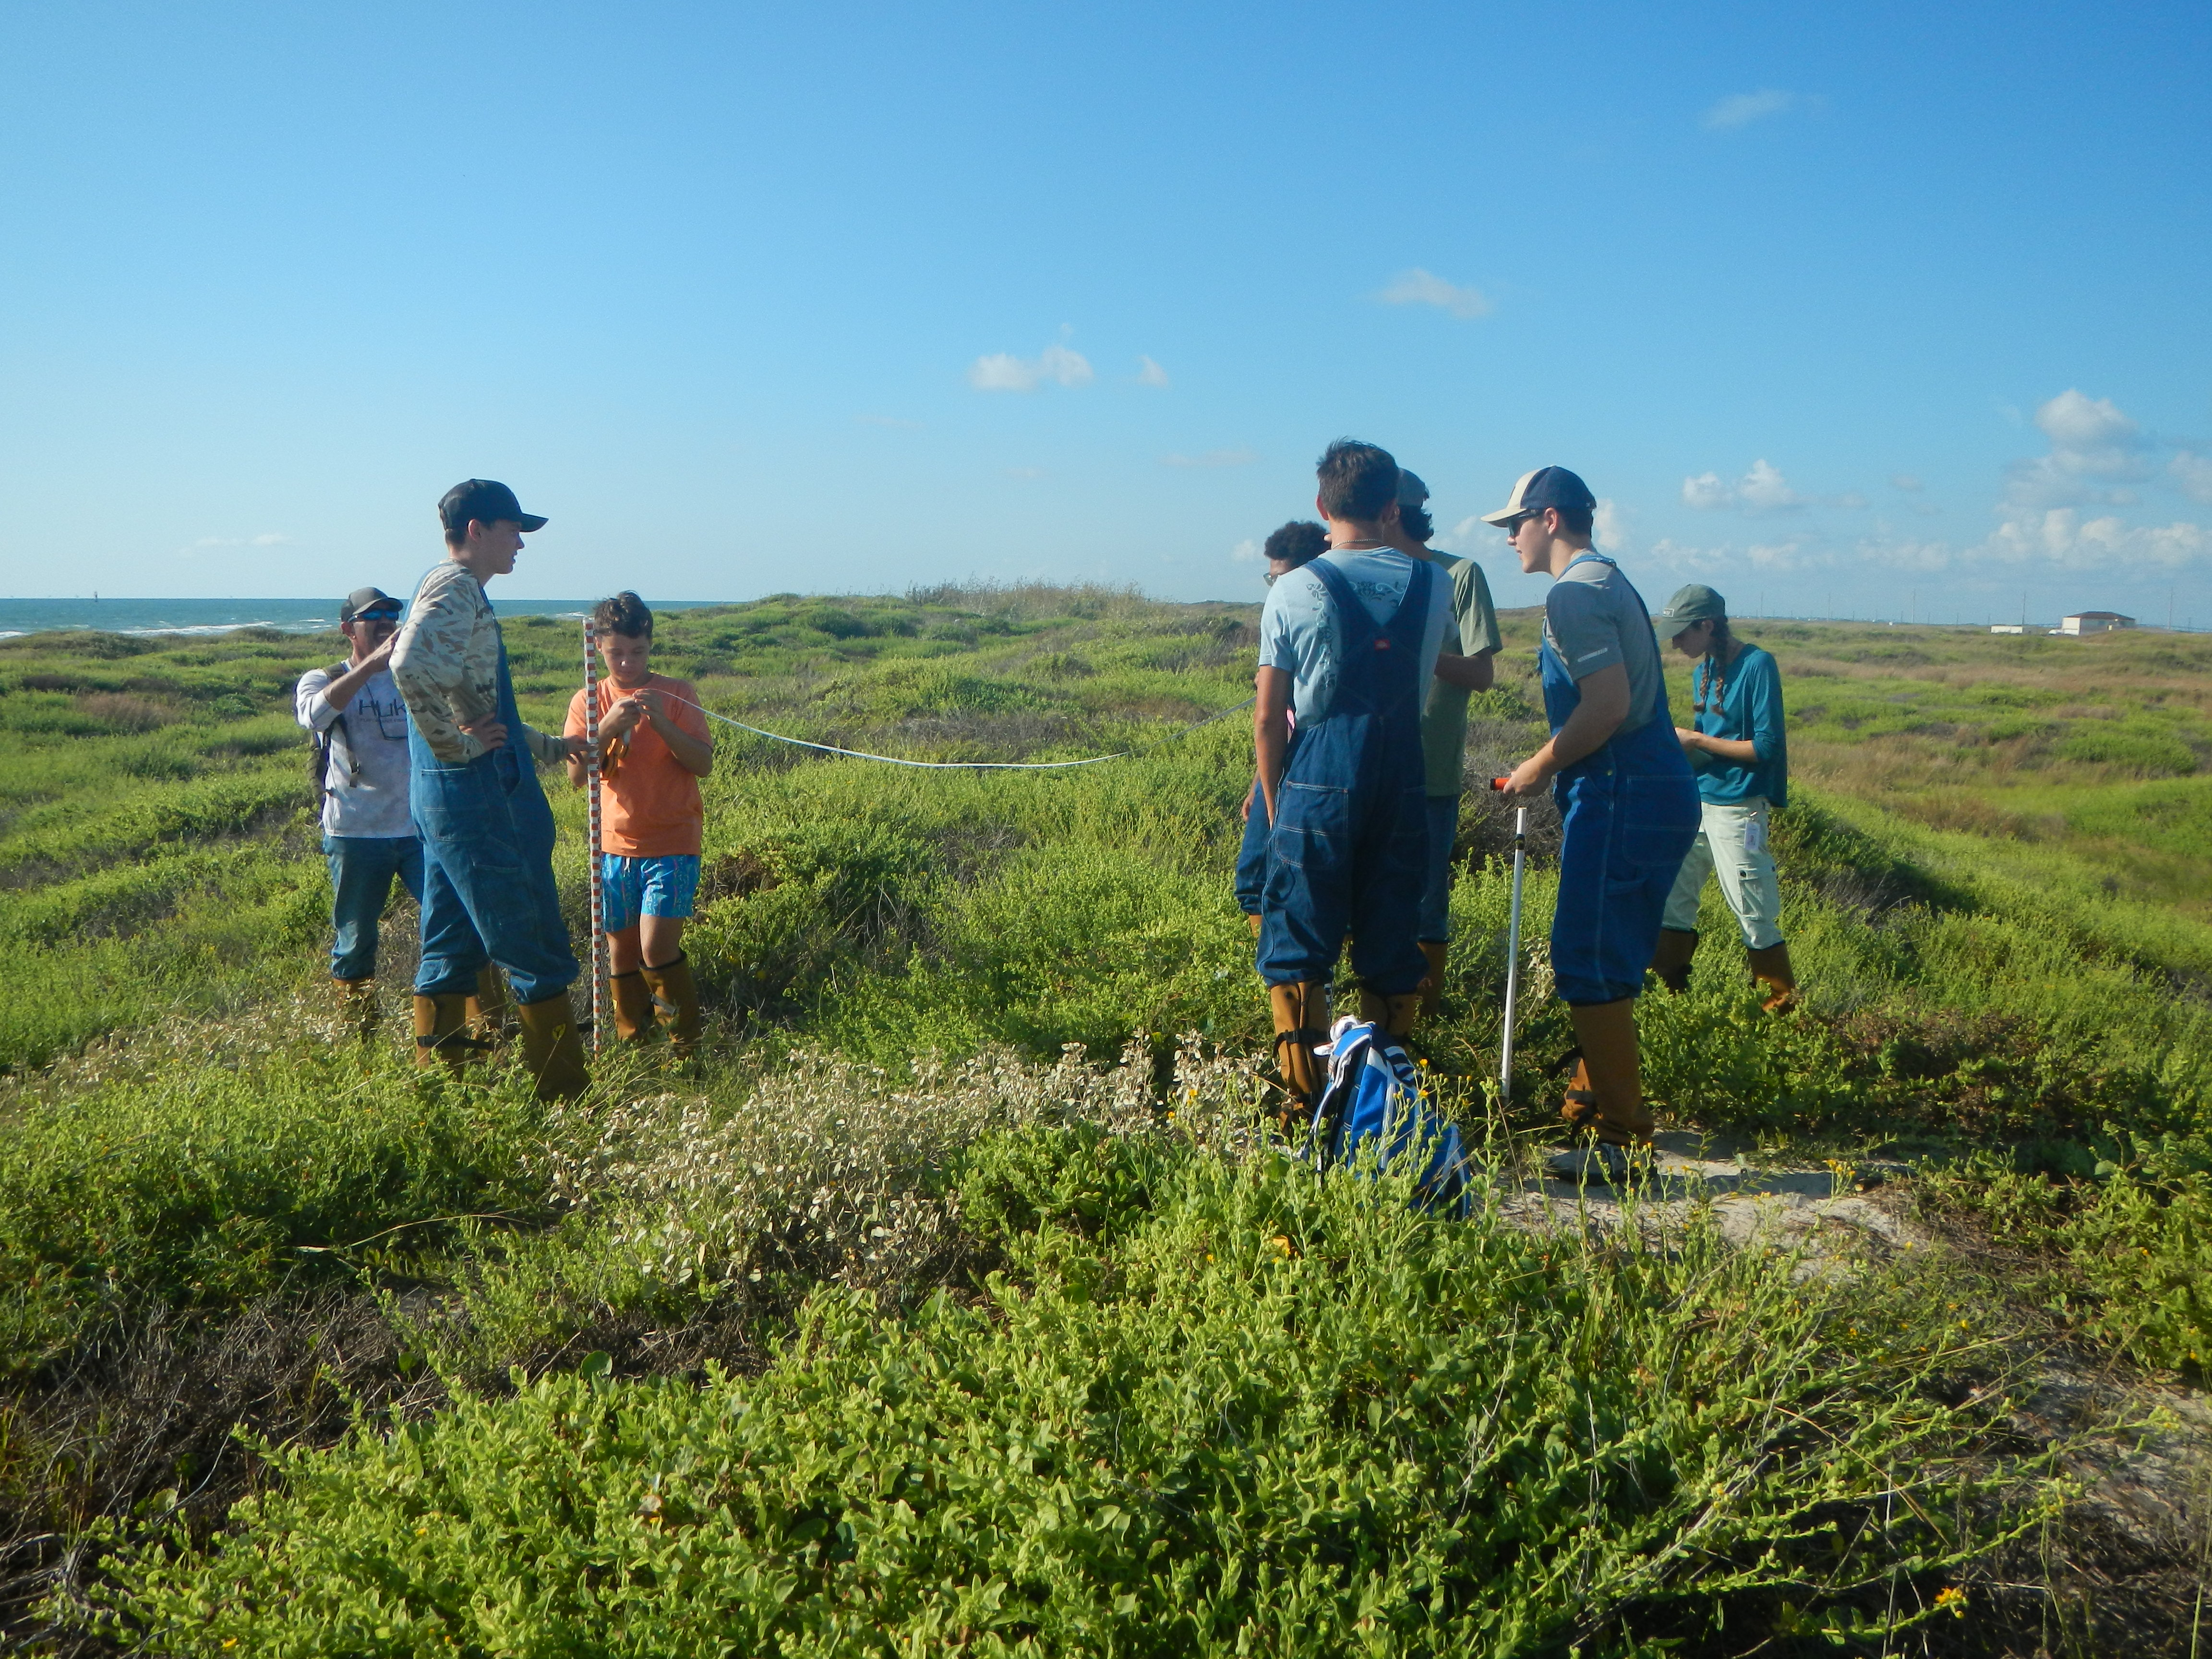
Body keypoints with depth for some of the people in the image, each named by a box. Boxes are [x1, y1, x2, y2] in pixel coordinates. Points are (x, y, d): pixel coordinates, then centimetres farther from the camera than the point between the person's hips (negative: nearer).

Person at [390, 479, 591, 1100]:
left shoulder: (450, 589, 21)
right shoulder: (457, 588, -12)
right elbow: (411, 665, -32)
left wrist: (552, 746, 34)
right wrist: (453, 745, -21)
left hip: (443, 797, 10)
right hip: (482, 796, -10)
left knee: (451, 954, 12)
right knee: (539, 956, -3)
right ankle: (567, 1099, 4)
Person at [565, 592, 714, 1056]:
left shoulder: (677, 693, 0)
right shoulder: (588, 701, 5)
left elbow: (704, 764, -8)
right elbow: (576, 775, -4)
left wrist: (662, 723, -21)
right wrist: (608, 728, -20)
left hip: (672, 845, -3)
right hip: (615, 846, 3)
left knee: (657, 948, -13)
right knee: (620, 950, 7)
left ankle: (687, 1045, 4)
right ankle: (630, 1046, 22)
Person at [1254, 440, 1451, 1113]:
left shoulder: (1294, 591, -4)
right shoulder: (1431, 585, 3)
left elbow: (1268, 719, -4)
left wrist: (1274, 806, 9)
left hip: (1319, 779, -3)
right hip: (1405, 778, 3)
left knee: (1298, 944, 5)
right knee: (1393, 946, 11)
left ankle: (1304, 1098, 6)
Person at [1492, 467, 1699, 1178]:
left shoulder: (1574, 595, -12)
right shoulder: (1610, 581, 20)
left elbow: (1608, 703, -22)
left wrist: (1541, 766, -10)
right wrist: (1559, 770, 17)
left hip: (1622, 795, -10)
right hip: (1659, 792, 11)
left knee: (1589, 965, -7)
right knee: (1607, 963, 19)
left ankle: (1624, 1141, -2)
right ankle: (1594, 1101, 31)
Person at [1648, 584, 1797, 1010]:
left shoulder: (1757, 666, -14)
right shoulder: (1704, 670, 10)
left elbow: (1766, 747, -18)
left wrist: (1696, 740, -15)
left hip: (1736, 808, -8)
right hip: (1697, 799, 8)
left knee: (1754, 913, 0)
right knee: (1672, 898, 10)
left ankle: (1783, 1002, 14)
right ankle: (1669, 988, 21)